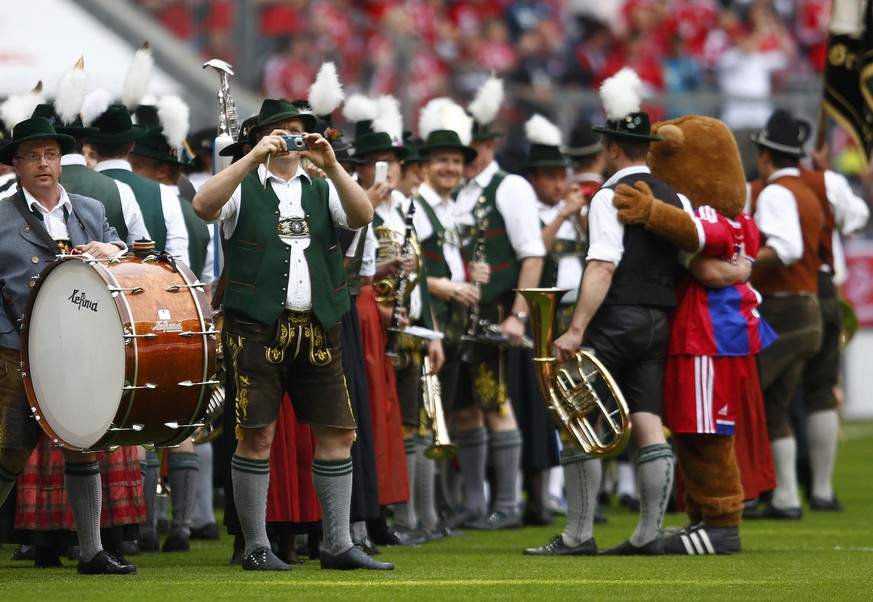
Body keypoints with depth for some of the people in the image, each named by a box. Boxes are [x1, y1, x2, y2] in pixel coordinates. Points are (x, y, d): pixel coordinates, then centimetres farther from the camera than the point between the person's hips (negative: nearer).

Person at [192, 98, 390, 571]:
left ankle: (338, 545, 9)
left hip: (317, 331, 4)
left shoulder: (322, 190, 15)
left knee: (337, 433, 2)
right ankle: (256, 547, 2)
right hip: (257, 327, -4)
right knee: (257, 436, -5)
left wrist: (331, 165, -14)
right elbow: (203, 206, -15)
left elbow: (362, 216, -3)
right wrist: (253, 158, -19)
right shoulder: (243, 188, 5)